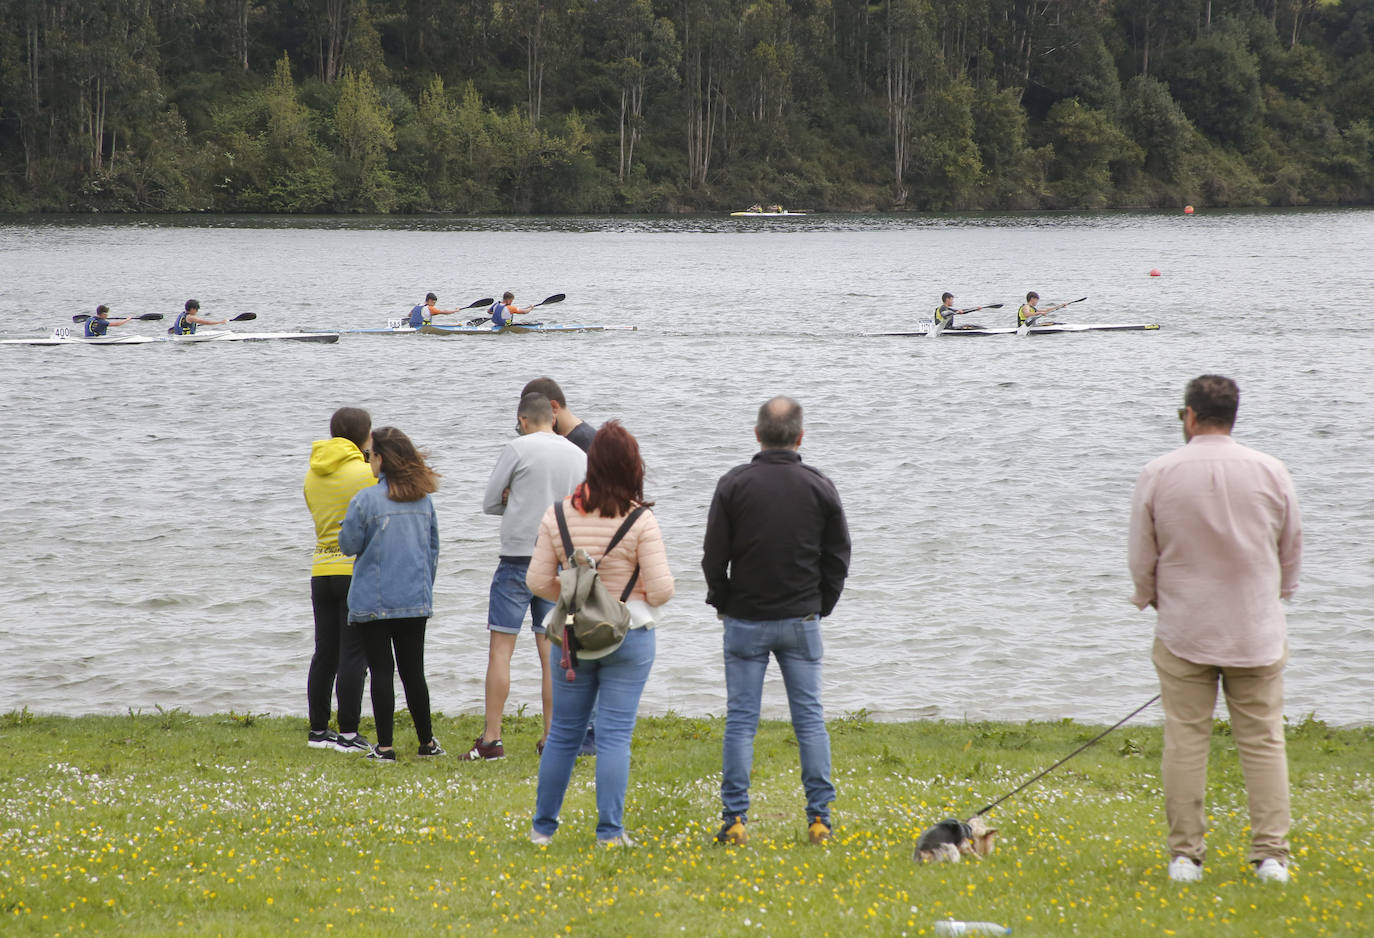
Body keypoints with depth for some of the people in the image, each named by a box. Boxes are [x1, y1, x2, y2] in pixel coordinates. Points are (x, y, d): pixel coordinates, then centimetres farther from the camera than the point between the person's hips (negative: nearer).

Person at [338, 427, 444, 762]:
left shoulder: (365, 499, -12)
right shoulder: (423, 499, 5)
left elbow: (349, 544, -6)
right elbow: (433, 548, 12)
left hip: (374, 601, -4)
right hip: (415, 598, 4)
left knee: (381, 671, 0)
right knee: (413, 671, 12)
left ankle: (384, 746, -2)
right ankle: (427, 742, 16)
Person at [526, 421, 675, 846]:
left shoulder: (558, 515, -4)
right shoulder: (640, 520, -13)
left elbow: (538, 581, -1)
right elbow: (661, 589, -14)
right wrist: (648, 596, 8)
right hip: (629, 637, -3)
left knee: (563, 733, 14)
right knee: (615, 735, 2)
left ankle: (542, 827, 22)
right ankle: (610, 831, 1)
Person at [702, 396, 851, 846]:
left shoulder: (734, 484, -7)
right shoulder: (820, 488, -2)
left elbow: (714, 556, -5)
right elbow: (838, 557, 3)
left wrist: (724, 604, 10)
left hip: (745, 622, -1)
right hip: (801, 622, 1)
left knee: (740, 719, 3)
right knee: (810, 717, 7)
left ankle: (734, 820, 1)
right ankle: (820, 819, 5)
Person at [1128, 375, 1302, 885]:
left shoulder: (1158, 475, -7)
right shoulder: (1270, 472, -3)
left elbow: (1141, 558, 1)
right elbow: (1292, 550, 8)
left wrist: (1156, 601, 21)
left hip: (1184, 631, -1)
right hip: (1257, 632, 1)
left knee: (1185, 741, 4)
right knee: (1263, 741, 5)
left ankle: (1185, 855, 5)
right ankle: (1271, 854, 1)